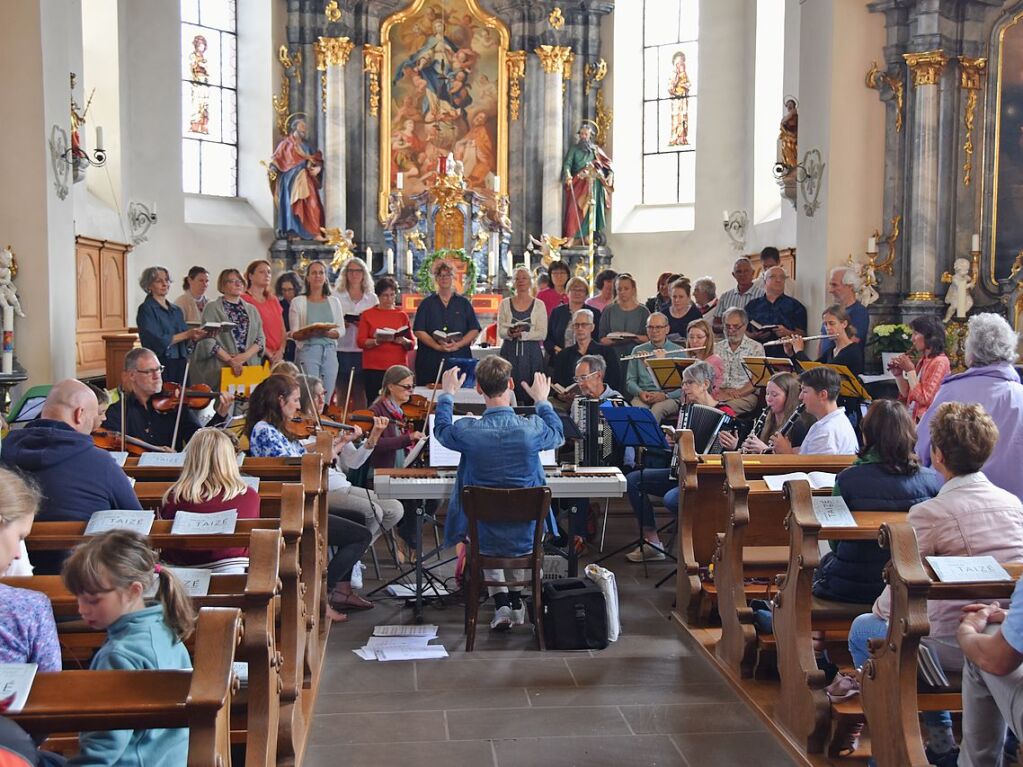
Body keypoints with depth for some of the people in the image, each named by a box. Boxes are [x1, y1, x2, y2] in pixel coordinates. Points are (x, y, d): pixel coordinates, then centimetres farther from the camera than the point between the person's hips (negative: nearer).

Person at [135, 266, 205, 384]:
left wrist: (199, 335, -8)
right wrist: (186, 334, -18)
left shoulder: (176, 310, 15)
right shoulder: (146, 309, -4)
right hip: (160, 365, -6)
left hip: (180, 365, 6)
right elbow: (157, 341, -14)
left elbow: (186, 342, 12)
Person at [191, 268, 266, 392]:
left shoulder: (251, 310, 17)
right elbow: (208, 340, -7)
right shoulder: (212, 308, 4)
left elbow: (261, 338, 8)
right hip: (220, 368, -4)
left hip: (250, 366, 4)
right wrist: (230, 360, -15)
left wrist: (245, 355, -10)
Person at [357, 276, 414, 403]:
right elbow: (360, 341, 1)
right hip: (373, 369, -1)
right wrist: (377, 341, -17)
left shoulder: (402, 315, 12)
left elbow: (412, 344, 10)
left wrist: (403, 341, -12)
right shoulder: (367, 314, 8)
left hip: (398, 368, 1)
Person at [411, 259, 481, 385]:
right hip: (431, 361, 0)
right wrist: (438, 346, -14)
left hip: (459, 359, 1)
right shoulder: (427, 303, 10)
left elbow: (474, 330, 5)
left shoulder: (463, 303, 12)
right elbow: (419, 331, 0)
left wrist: (458, 345, -11)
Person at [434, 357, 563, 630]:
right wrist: (542, 401, 25)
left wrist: (447, 394, 23)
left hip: (483, 537, -1)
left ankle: (500, 600, 22)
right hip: (526, 538, 1)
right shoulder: (531, 429, -18)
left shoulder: (468, 431, -20)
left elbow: (441, 430, 7)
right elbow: (558, 436, 8)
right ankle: (516, 601, 39)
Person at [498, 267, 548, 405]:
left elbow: (542, 333, -4)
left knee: (531, 397, -4)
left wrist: (522, 335, -16)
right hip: (509, 352, 1)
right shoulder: (505, 303, 9)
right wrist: (510, 333, -18)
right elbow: (500, 332, 3)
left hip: (531, 353, -1)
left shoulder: (539, 305, 5)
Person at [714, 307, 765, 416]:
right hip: (720, 393, 3)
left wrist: (739, 392, -18)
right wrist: (720, 391, -12)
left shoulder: (756, 348, 7)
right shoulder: (716, 348, 18)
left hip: (746, 394, -3)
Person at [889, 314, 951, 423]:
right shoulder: (923, 361, 11)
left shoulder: (940, 362, -12)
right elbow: (907, 395, 16)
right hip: (913, 419, 7)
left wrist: (910, 370, -14)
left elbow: (924, 399, -19)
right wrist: (898, 374, 2)